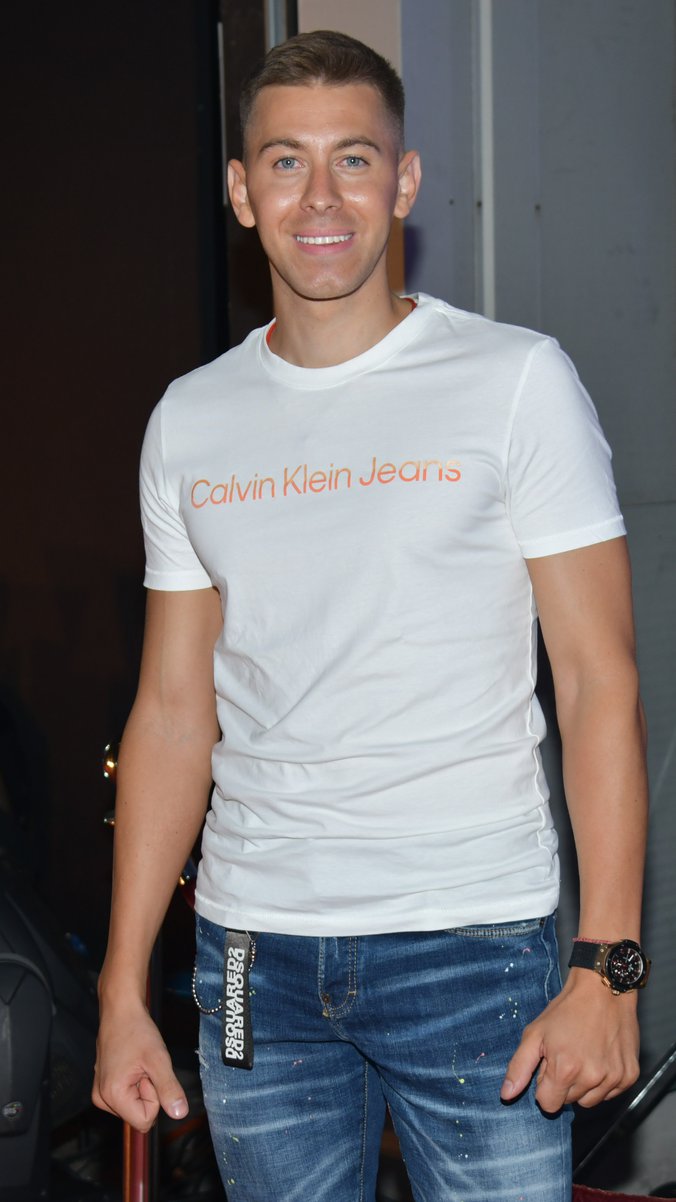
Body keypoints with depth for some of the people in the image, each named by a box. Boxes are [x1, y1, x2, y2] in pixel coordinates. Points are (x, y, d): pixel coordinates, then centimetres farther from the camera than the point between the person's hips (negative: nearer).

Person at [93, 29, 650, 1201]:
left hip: (472, 942, -3)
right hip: (254, 951, 4)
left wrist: (605, 967, -13)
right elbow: (173, 710, 10)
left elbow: (597, 678, -6)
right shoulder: (191, 420, 8)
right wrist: (122, 990, 7)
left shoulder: (517, 379, -3)